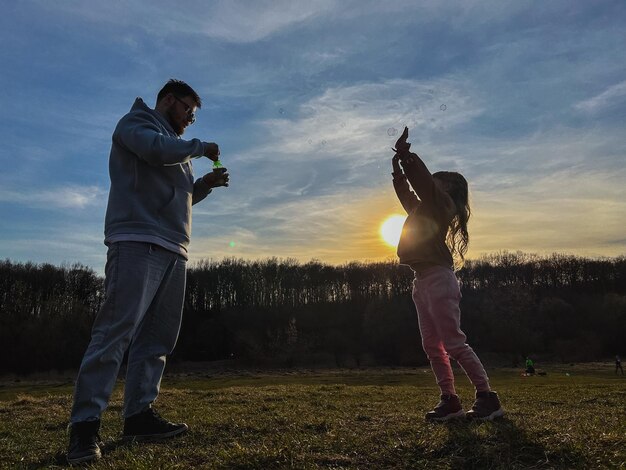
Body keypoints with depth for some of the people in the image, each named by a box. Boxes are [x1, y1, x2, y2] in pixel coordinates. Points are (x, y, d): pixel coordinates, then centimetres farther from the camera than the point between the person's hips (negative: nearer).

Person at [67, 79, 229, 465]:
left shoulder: (175, 146, 32)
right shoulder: (136, 121, 9)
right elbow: (154, 148, -15)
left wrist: (205, 184, 18)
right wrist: (199, 147, 1)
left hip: (173, 250, 9)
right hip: (138, 242, -9)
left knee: (157, 337, 3)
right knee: (116, 331, -15)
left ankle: (140, 414, 7)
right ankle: (85, 424, -12)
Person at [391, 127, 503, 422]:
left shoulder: (443, 204, -1)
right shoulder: (425, 210, 22)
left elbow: (423, 180, -12)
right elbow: (406, 192, 32)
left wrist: (405, 154, -1)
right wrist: (397, 166, 28)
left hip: (437, 278, -9)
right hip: (422, 281, 9)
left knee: (453, 343, -9)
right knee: (432, 346, 6)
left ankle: (487, 398, -2)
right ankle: (450, 400, 9)